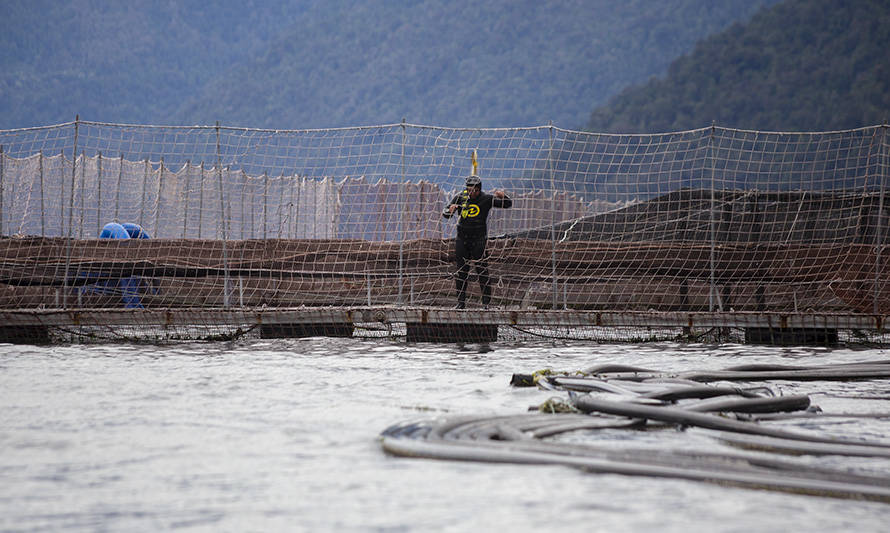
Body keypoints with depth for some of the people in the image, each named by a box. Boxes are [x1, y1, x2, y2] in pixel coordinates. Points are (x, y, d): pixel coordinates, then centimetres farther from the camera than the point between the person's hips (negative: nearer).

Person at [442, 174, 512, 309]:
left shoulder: (486, 199, -3)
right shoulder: (461, 197, 4)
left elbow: (508, 204, -1)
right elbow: (445, 213, 6)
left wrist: (503, 196, -22)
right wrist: (450, 210, -18)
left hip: (479, 239, -3)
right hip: (462, 239, 3)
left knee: (482, 271, -6)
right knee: (461, 271, 5)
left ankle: (487, 302, -2)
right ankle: (461, 302, 13)